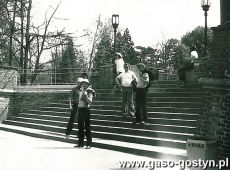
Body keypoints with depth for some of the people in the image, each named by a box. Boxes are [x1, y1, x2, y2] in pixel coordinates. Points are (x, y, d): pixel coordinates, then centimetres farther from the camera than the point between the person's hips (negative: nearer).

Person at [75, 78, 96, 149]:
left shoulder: (89, 92, -5)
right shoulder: (80, 91, 15)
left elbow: (90, 102, -17)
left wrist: (86, 95, -29)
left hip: (86, 109, -7)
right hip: (80, 109, 7)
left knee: (87, 127, -6)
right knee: (80, 127, 10)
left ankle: (89, 144, -2)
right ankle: (80, 143, 18)